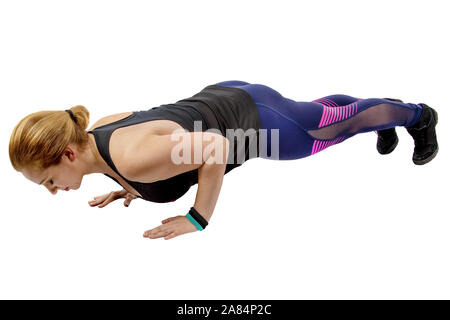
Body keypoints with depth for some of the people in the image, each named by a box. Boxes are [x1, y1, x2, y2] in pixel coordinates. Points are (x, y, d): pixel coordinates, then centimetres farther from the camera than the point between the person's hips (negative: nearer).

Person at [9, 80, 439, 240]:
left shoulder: (131, 157, -38)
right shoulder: (96, 132, -11)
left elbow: (214, 145, -35)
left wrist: (197, 219, -29)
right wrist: (131, 188, 1)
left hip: (252, 119, -7)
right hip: (222, 99, 8)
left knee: (341, 122, 19)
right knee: (319, 113, 32)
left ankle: (416, 114, 46)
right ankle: (385, 113, 59)